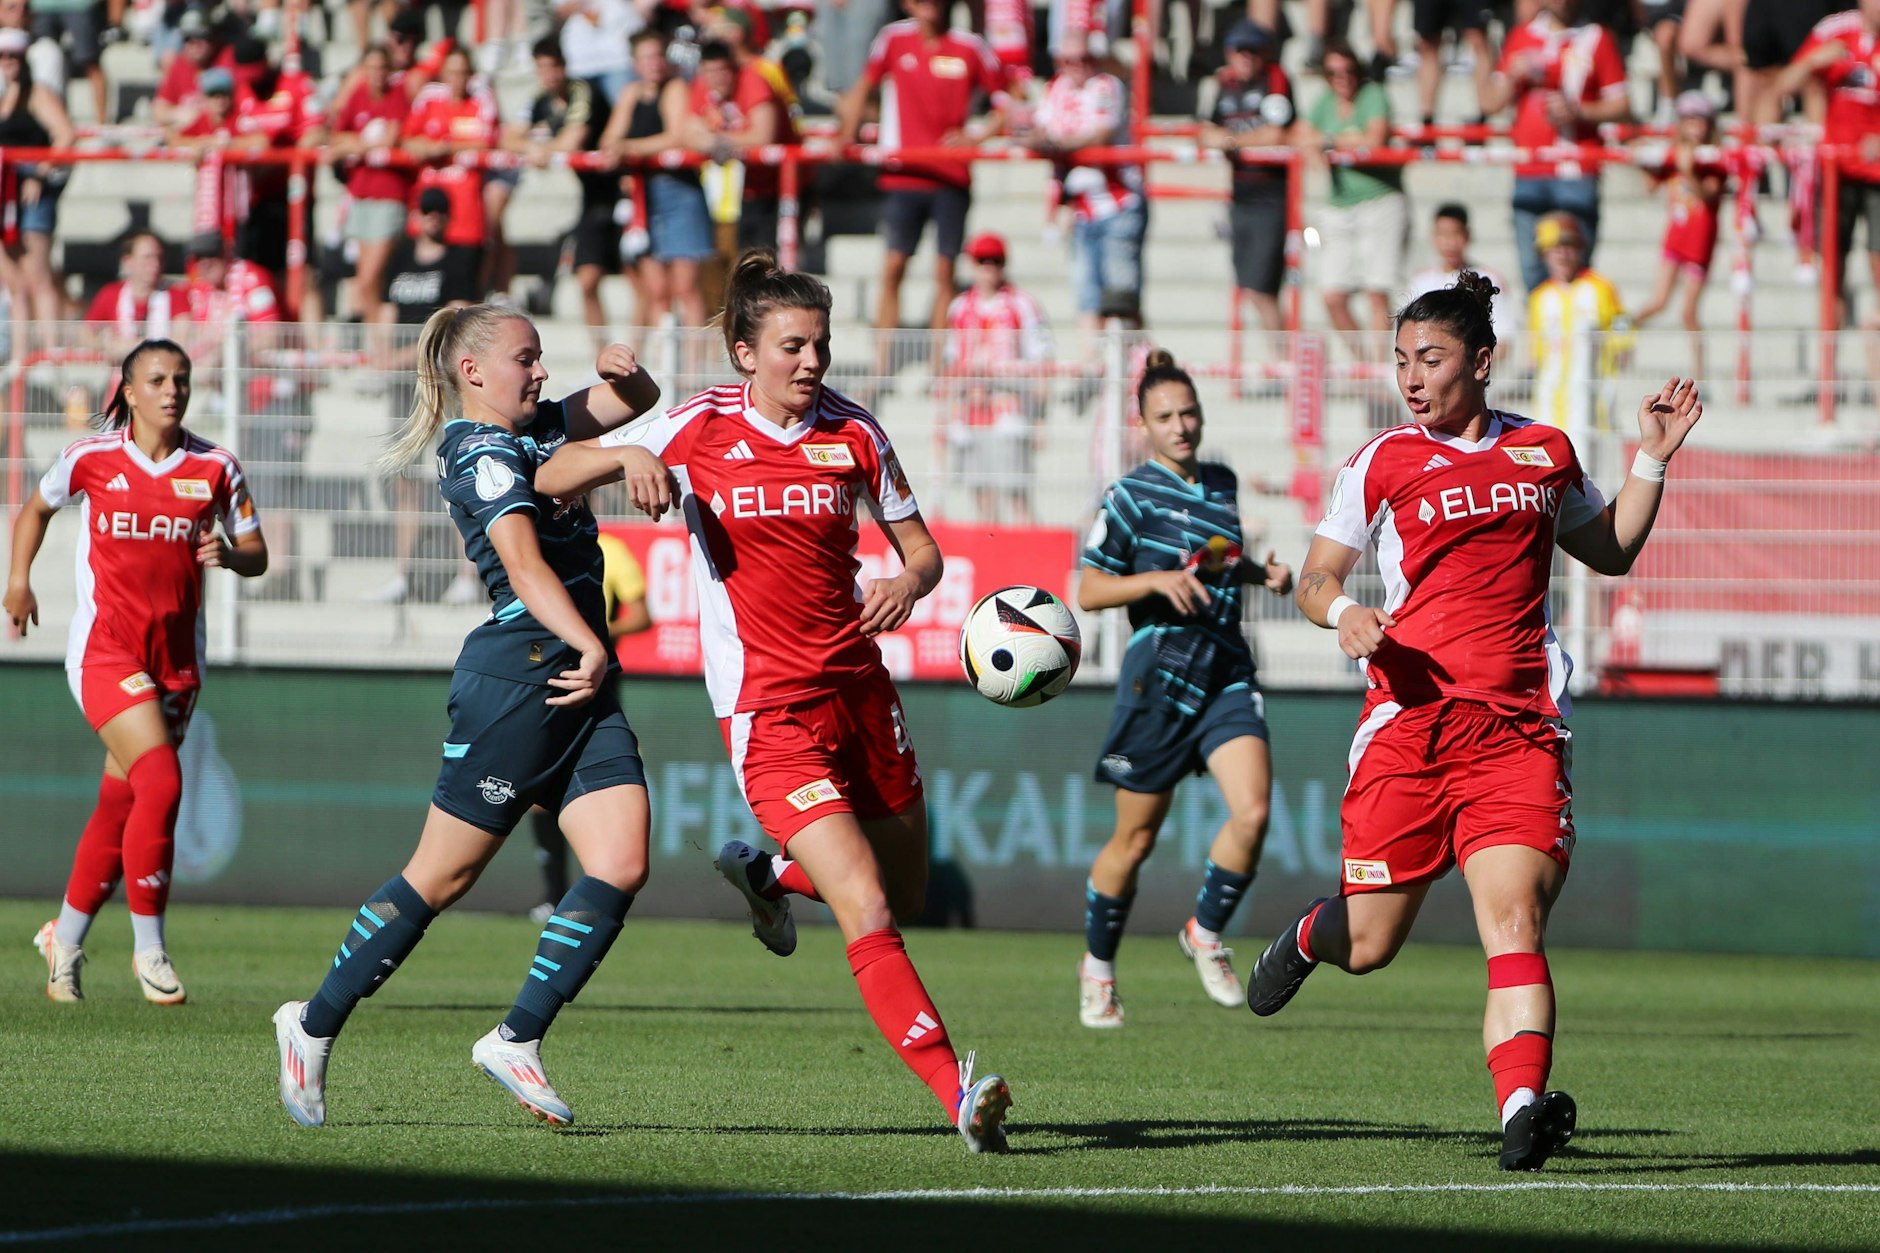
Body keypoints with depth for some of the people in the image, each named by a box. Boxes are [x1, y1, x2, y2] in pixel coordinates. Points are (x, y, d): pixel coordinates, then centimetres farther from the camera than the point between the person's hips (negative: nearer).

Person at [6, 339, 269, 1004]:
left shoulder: (216, 468, 1)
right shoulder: (92, 459, -2)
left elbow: (257, 555, 6)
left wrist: (228, 554, -15)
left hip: (176, 658, 3)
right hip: (104, 646, -3)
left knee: (121, 805, 8)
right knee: (160, 781, -20)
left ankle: (65, 937, 29)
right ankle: (148, 947, -9)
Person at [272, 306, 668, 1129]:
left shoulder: (532, 430, 16)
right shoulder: (483, 453, -11)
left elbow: (634, 402, 27)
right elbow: (524, 565, -25)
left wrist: (625, 372, 3)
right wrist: (587, 645, -37)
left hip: (580, 688, 9)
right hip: (516, 680, -9)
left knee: (621, 866, -7)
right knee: (442, 875, 0)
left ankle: (518, 1039, -3)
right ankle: (315, 1025, 13)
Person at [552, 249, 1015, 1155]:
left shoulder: (853, 433, 2)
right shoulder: (700, 429, -5)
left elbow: (921, 550, 11)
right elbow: (551, 481, 2)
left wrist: (906, 585, -13)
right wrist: (624, 459, -19)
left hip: (858, 686, 5)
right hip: (769, 709, -5)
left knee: (906, 897, 18)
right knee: (866, 911, -17)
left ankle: (767, 873, 46)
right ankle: (956, 1093, -21)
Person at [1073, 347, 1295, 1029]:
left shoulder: (1221, 482, 13)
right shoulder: (1131, 495, -5)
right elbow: (1088, 591, -6)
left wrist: (1259, 572, 11)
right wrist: (1157, 580, -20)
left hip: (1227, 670, 5)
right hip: (1161, 670, -5)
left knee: (1252, 811, -15)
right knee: (1135, 838, 4)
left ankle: (1206, 933, 8)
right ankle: (1098, 966, 25)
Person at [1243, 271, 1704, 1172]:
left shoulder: (1546, 452, 15)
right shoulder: (1384, 463, 6)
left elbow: (1610, 552, 30)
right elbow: (1316, 576, 8)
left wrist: (1652, 458, 17)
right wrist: (1342, 610, -15)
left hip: (1518, 730, 1)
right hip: (1409, 718, -1)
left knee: (1514, 919, -19)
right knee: (1369, 947, 7)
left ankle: (1522, 1114, -32)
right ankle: (1308, 935, 44)